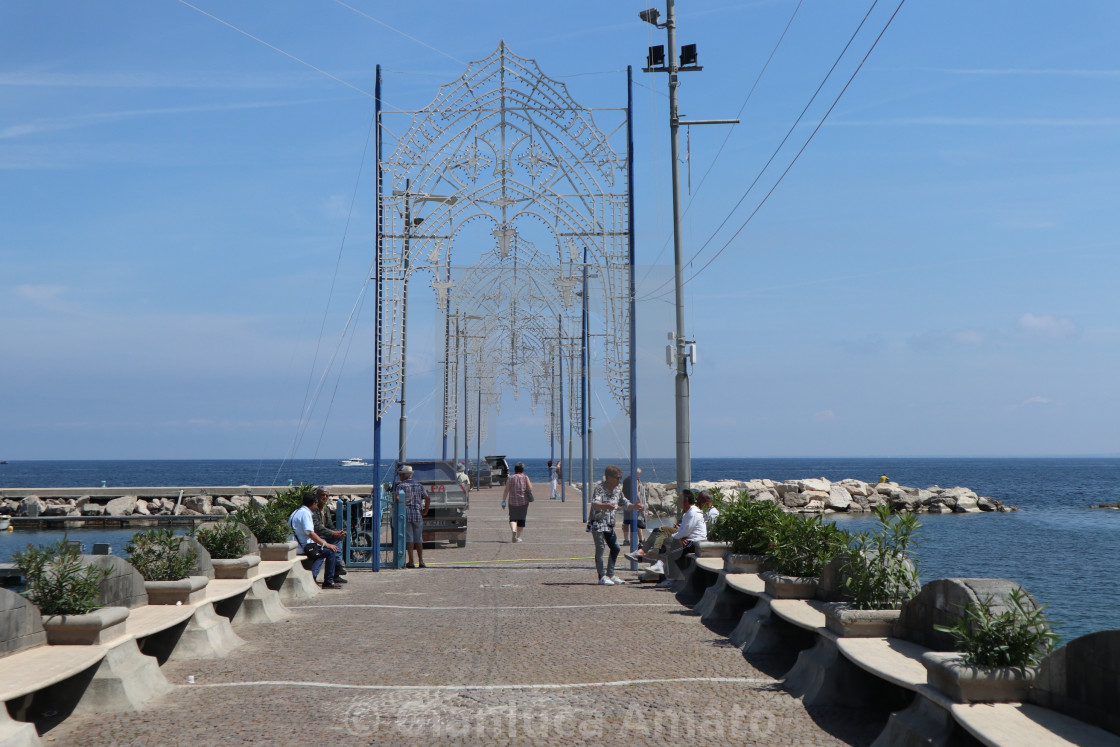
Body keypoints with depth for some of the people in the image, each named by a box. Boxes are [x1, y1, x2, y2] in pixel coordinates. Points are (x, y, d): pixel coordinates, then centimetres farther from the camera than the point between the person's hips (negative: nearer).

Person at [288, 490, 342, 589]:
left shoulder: (296, 512, 17)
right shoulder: (305, 513, -14)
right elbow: (310, 533, -23)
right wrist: (326, 544, -16)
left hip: (294, 546, 10)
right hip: (303, 547, -10)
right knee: (331, 551, -8)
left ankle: (311, 575, 11)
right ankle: (328, 582, -4)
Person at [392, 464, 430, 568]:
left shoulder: (400, 486, -4)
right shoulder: (419, 486, 8)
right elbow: (428, 499, 1)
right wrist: (425, 512, 8)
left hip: (405, 515, -3)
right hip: (417, 515, 3)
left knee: (409, 538, 0)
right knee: (418, 539, 9)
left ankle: (411, 561, -2)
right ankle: (421, 561, 6)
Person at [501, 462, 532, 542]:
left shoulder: (510, 478, 4)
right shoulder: (525, 477, 1)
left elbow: (506, 490, -1)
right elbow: (530, 488, -7)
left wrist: (503, 501, 2)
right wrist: (531, 485, 15)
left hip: (512, 501, 0)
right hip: (523, 501, 0)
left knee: (513, 518, 8)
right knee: (521, 519, 11)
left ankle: (513, 530, -21)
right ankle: (518, 537, 12)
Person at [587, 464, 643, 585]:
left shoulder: (618, 489, 7)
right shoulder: (599, 487, -16)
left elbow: (624, 503, 20)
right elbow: (595, 504, -32)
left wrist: (634, 506, 2)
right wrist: (606, 506, -51)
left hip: (610, 524, 8)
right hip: (597, 522, -8)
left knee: (615, 548, 9)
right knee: (600, 548, -7)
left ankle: (610, 574, 20)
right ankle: (602, 577, -3)